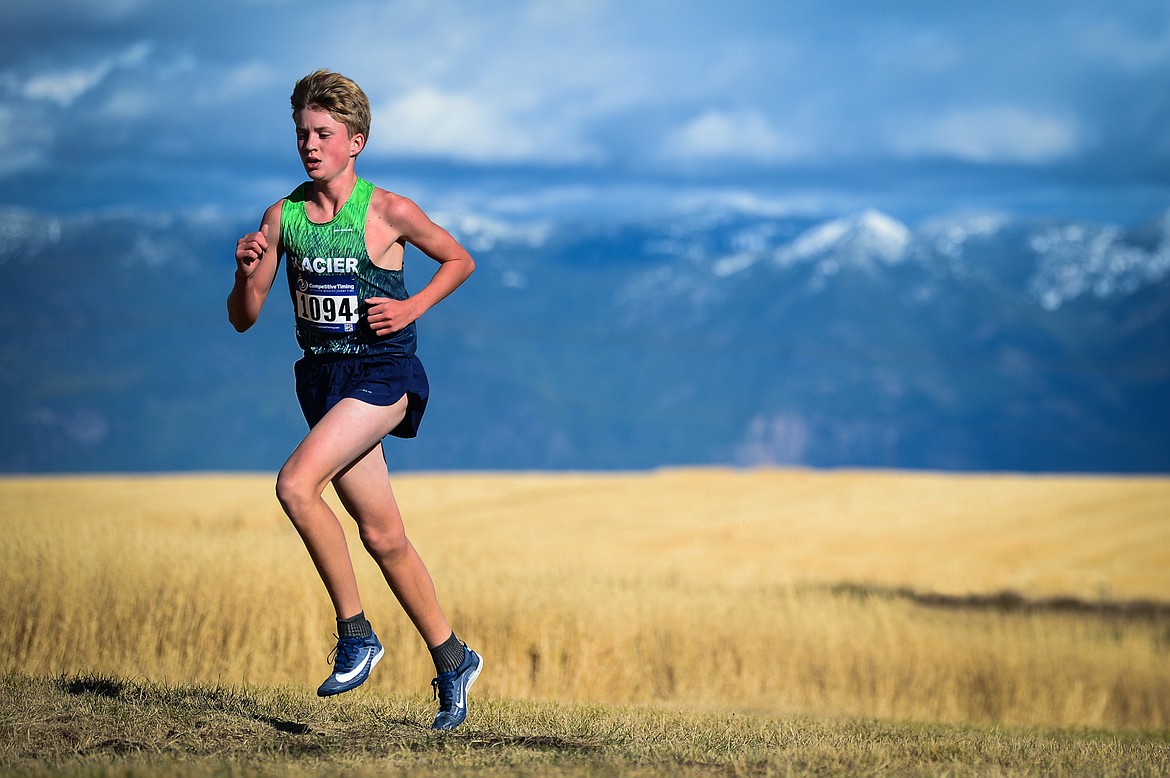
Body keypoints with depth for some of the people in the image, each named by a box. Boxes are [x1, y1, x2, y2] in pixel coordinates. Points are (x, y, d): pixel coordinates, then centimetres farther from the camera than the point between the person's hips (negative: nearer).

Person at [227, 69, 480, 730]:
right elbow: (243, 318, 5)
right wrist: (247, 272, -14)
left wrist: (412, 308, -10)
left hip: (382, 373, -6)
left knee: (296, 483, -25)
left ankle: (355, 632, -11)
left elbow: (460, 260, 5)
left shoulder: (387, 210, -9)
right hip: (323, 377, 6)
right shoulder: (282, 217, 3)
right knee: (383, 537, 10)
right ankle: (452, 659, 25)